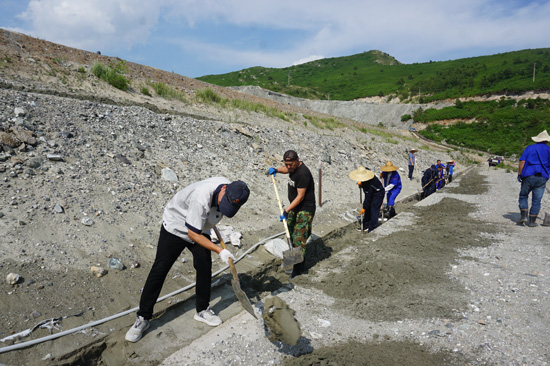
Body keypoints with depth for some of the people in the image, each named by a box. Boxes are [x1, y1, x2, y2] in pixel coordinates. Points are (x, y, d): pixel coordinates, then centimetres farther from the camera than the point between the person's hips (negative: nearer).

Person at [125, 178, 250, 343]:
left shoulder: (230, 189, -18)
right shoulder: (201, 198, -42)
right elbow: (192, 233, -33)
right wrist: (219, 250, -34)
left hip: (200, 229, 7)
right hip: (175, 227, -6)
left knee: (205, 268, 1)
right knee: (159, 269, -4)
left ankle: (202, 310, 20)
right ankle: (143, 318, 8)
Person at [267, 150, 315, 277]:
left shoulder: (303, 174, -25)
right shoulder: (293, 167, 4)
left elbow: (300, 196, -25)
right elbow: (286, 170, 30)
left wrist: (286, 210, -26)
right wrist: (276, 169, 10)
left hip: (305, 210, -10)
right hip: (294, 207, 10)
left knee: (299, 239, -8)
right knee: (291, 234, 14)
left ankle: (298, 268, 1)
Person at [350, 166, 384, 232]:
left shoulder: (368, 183, -38)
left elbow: (367, 197, -31)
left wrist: (364, 208, -23)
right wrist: (361, 182, -4)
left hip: (378, 194, -9)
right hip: (372, 192, 9)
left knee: (374, 210, -12)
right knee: (368, 209, 10)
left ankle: (373, 229, -4)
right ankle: (366, 226, 19)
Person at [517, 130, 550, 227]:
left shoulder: (529, 148, 7)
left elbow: (522, 162, -3)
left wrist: (519, 174, 1)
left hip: (528, 176, -1)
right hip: (542, 178, 1)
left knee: (523, 196, 13)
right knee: (536, 201, 5)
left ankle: (524, 216, 0)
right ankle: (531, 221, 8)